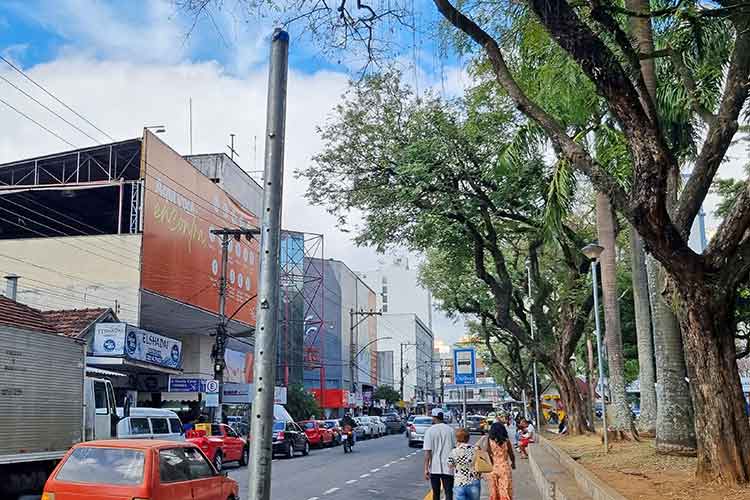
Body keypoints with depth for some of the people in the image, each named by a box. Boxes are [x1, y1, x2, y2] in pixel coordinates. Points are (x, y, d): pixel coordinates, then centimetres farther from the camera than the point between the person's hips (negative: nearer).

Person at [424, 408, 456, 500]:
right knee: (448, 492, 1)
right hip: (448, 467, 1)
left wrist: (426, 468, -6)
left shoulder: (430, 431, -6)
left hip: (434, 468, -1)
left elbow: (427, 452, -10)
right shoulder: (450, 430, 1)